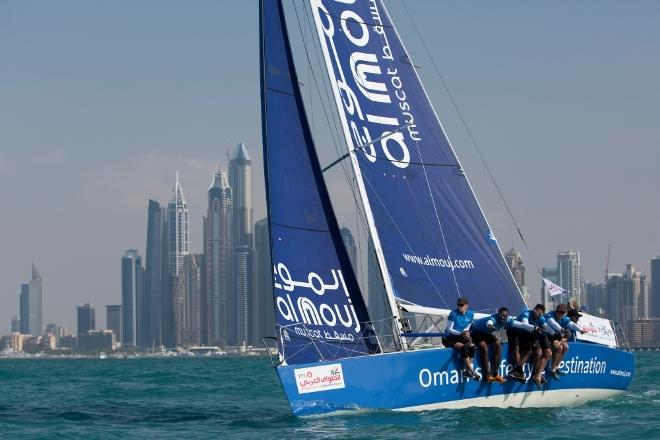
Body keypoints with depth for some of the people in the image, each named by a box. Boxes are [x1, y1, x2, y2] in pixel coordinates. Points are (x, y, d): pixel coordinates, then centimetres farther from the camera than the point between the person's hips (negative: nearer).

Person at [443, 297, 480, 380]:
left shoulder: (470, 314, 2)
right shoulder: (453, 313, -13)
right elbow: (449, 329, -12)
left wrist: (466, 333, -8)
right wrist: (460, 333, -24)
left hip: (461, 336, 5)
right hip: (450, 338, -5)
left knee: (472, 346, -23)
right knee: (464, 348, -30)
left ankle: (466, 370, -19)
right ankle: (471, 371, -25)